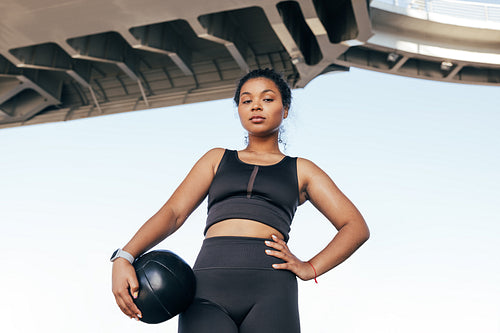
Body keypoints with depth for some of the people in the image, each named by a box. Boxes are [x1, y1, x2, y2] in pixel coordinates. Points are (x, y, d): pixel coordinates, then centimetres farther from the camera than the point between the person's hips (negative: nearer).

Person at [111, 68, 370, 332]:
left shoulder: (301, 170, 21)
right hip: (208, 284, 1)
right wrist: (123, 258, -5)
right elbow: (173, 212, 12)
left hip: (270, 290, 0)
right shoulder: (217, 159, 25)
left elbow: (357, 227, 17)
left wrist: (310, 268, 2)